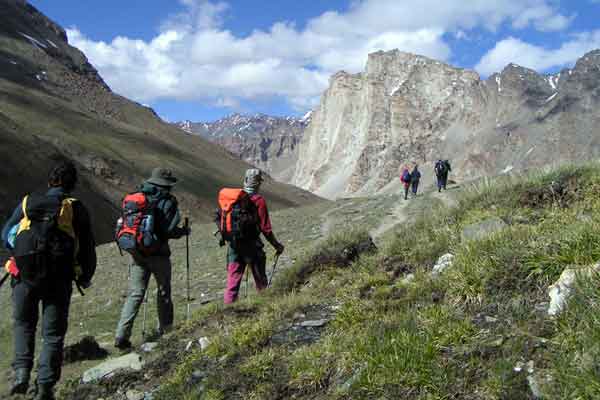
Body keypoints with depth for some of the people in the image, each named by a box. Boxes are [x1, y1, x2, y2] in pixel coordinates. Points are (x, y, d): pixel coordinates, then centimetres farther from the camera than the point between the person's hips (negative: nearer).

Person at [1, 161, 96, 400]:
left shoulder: (27, 203, 7)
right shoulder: (75, 208, 0)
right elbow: (88, 248, 3)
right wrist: (85, 278, 18)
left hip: (25, 276, 2)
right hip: (58, 280, -2)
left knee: (23, 324, 23)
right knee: (53, 333, 9)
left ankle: (21, 371, 8)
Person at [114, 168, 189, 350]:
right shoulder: (167, 201, -9)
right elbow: (170, 230, -16)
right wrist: (184, 231, 3)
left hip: (137, 252, 4)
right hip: (158, 254, -4)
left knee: (135, 294, 5)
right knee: (164, 292, 15)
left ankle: (122, 336, -4)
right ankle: (165, 329, 28)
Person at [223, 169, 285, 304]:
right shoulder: (258, 200, -13)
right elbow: (265, 228, -13)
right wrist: (276, 245, -3)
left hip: (233, 243, 5)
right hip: (251, 244, -4)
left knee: (233, 277, 9)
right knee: (260, 277, 13)